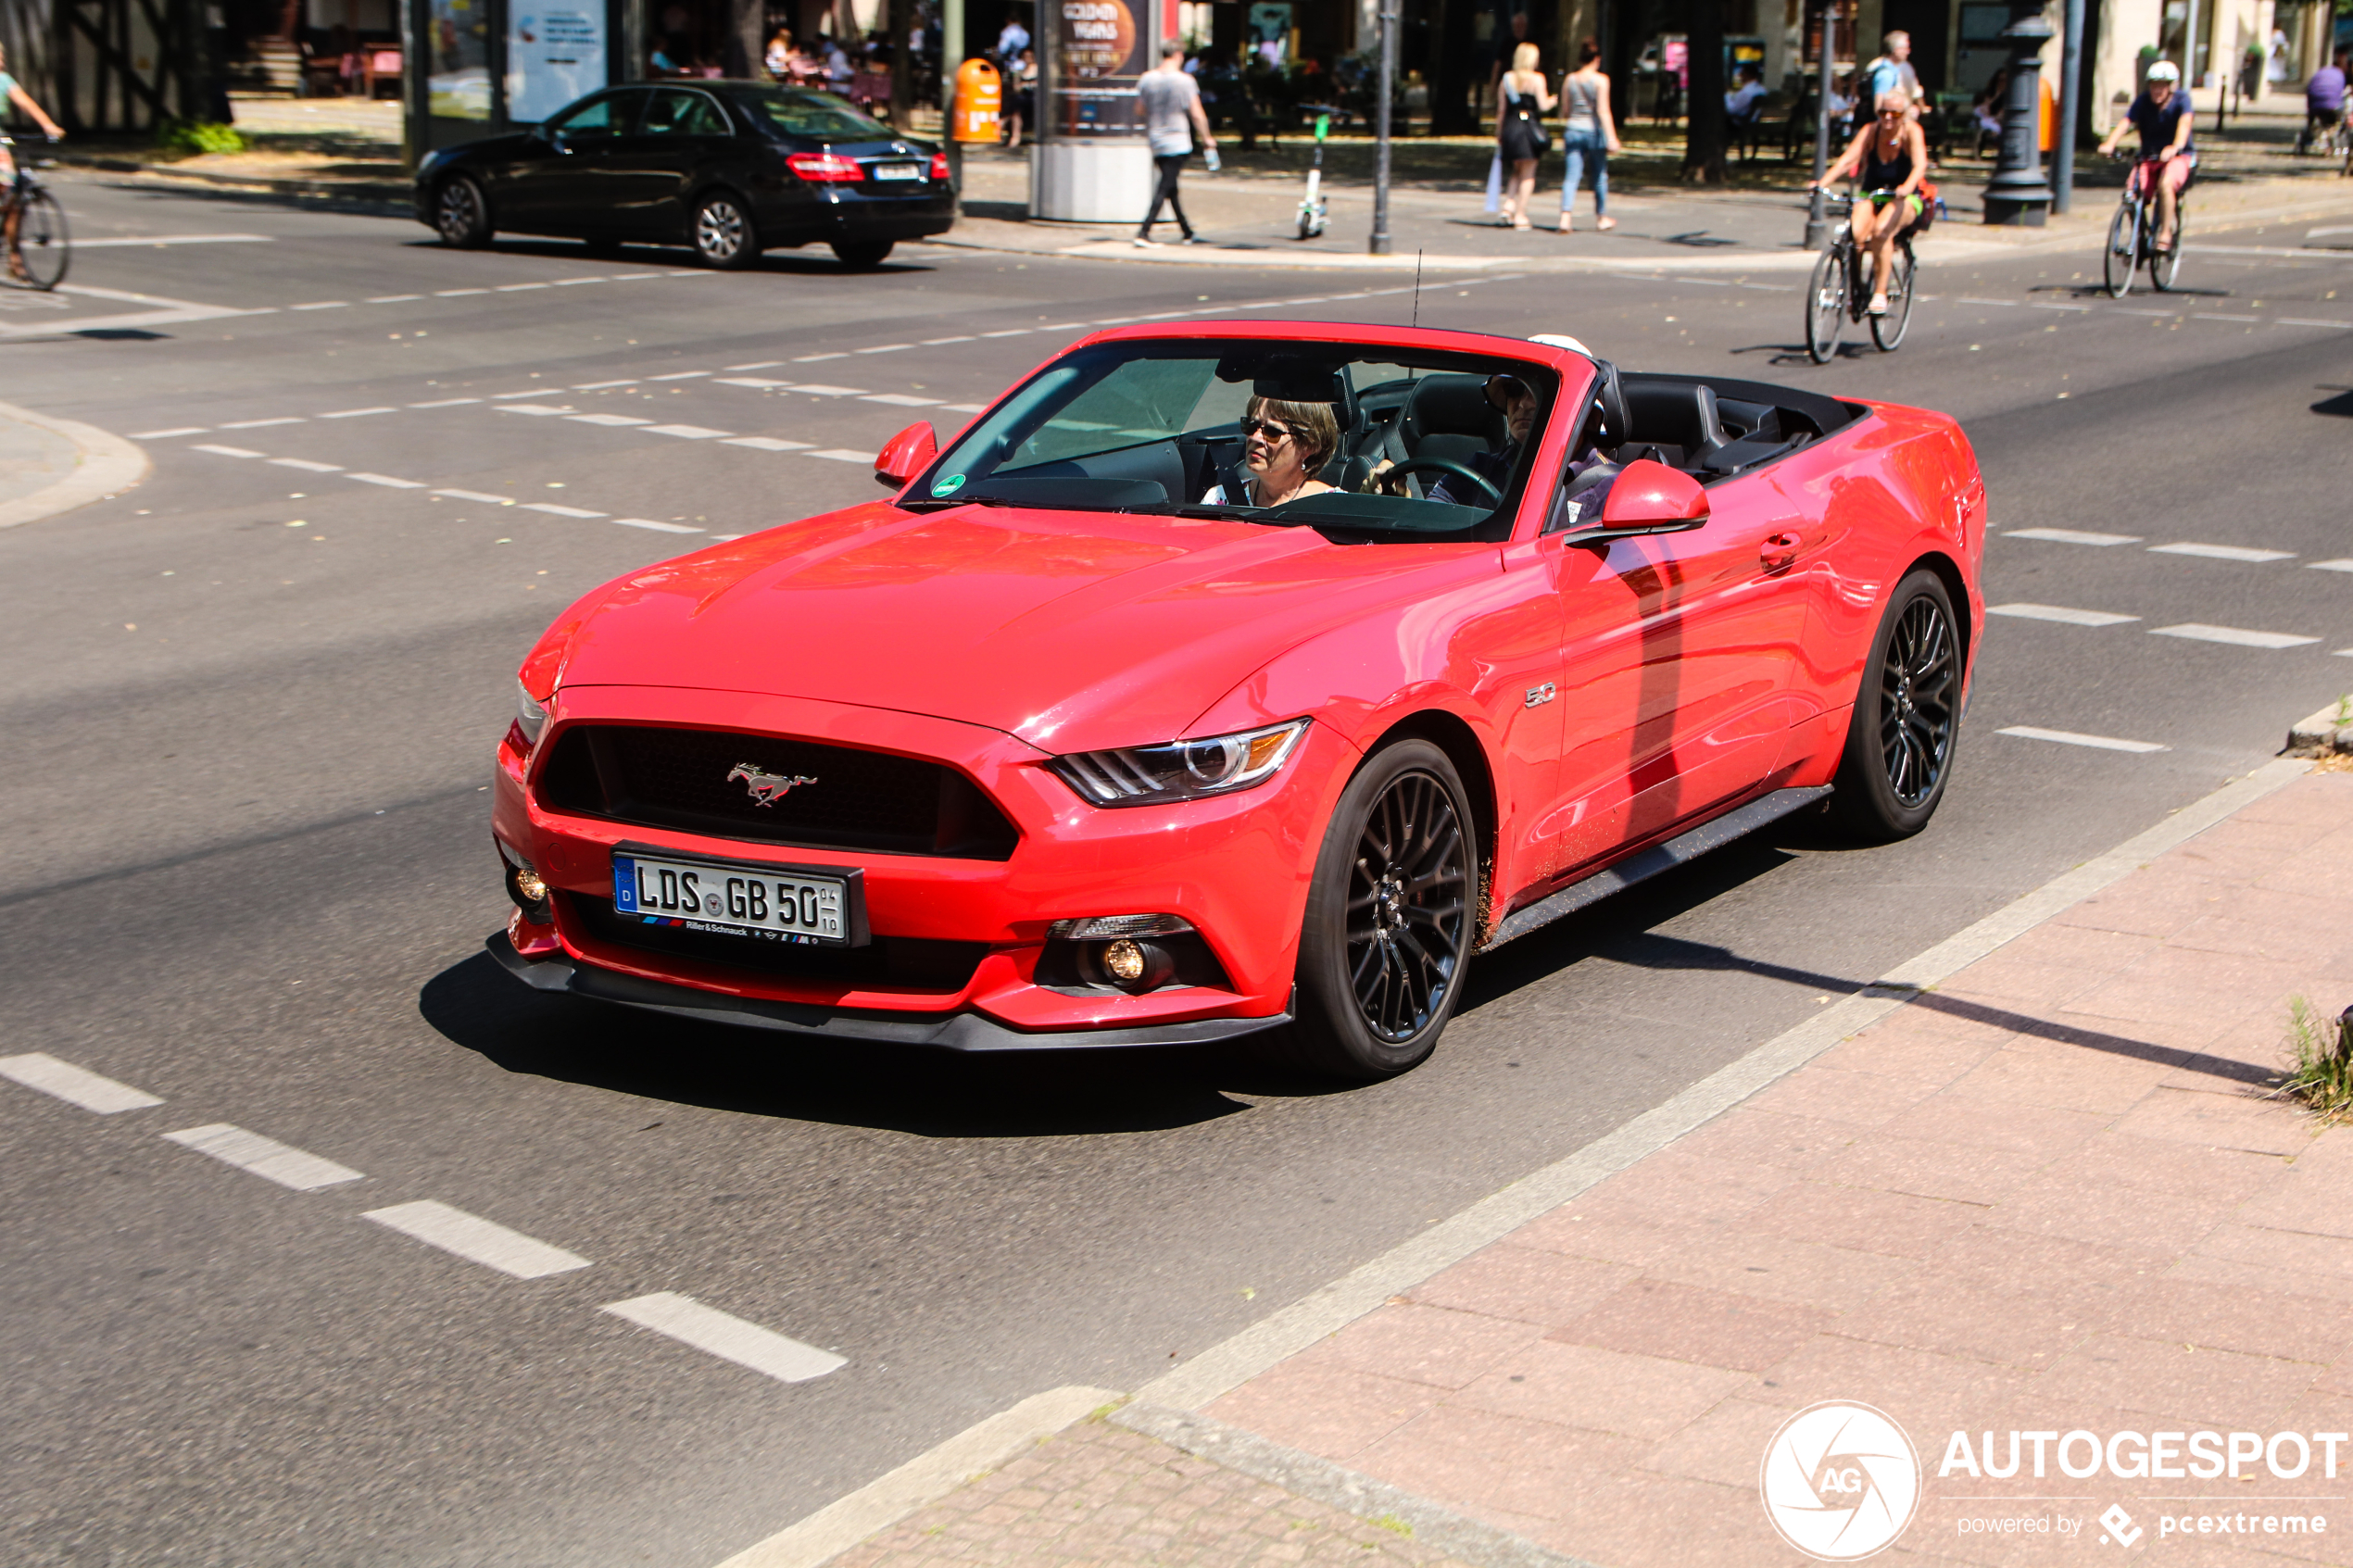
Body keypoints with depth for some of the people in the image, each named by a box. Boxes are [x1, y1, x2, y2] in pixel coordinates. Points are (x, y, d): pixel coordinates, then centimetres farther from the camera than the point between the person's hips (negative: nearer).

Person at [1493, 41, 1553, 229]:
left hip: (1510, 127, 4)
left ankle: (1508, 207, 1)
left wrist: (1498, 134, 13)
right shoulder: (1537, 79, -6)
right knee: (1528, 175, 3)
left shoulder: (1506, 79, 6)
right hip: (1530, 127, -4)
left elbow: (1501, 110, 6)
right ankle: (1520, 215, 0)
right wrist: (1552, 100, 11)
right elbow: (1543, 106, -11)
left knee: (1515, 172, 18)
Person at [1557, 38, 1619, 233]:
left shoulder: (1570, 79, 4)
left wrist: (1563, 135, 22)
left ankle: (1566, 216, -18)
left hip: (1573, 130, 3)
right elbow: (1603, 111, -14)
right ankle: (1601, 217, 26)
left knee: (1571, 176, -1)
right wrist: (1611, 137, -15)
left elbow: (1565, 110, 10)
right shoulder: (1600, 80, -8)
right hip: (1594, 130, -3)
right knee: (1600, 176, 14)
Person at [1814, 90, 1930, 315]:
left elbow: (1920, 164, -28)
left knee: (1881, 231, -34)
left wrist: (1907, 187, -50)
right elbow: (1847, 160, -20)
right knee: (1855, 234, -29)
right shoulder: (1870, 131, -7)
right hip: (1870, 196, 2)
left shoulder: (1911, 131, -13)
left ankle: (1880, 293, -26)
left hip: (1904, 199, -2)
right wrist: (1822, 183, -38)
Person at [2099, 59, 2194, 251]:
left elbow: (2185, 122, -31)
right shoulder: (2144, 100, -6)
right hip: (2149, 156, 3)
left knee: (2165, 184, -33)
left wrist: (2176, 147, -52)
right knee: (2133, 192, -19)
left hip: (2179, 156, -3)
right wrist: (2109, 144, -41)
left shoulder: (2181, 100, -11)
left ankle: (2165, 235, -22)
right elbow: (2126, 122, -21)